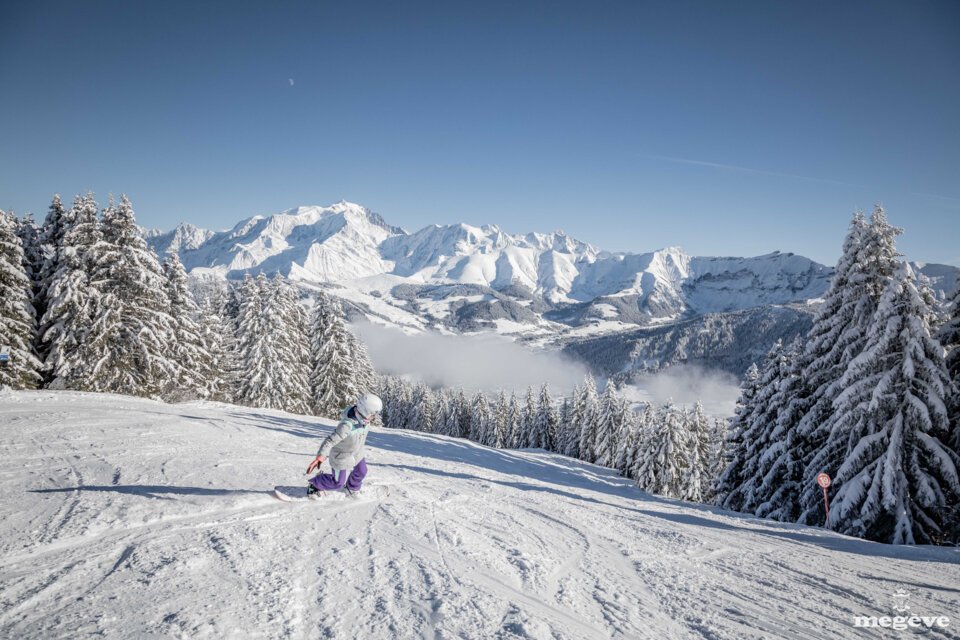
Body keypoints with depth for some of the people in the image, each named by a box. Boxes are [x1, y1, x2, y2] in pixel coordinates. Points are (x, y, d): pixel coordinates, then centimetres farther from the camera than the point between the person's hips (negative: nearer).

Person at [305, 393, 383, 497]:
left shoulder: (362, 416, -18)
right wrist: (320, 457, -56)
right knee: (338, 483, 6)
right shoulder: (347, 425, -43)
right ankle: (315, 484, 32)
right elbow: (331, 440, -45)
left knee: (361, 472, 24)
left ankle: (352, 488, 55)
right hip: (342, 456, -7)